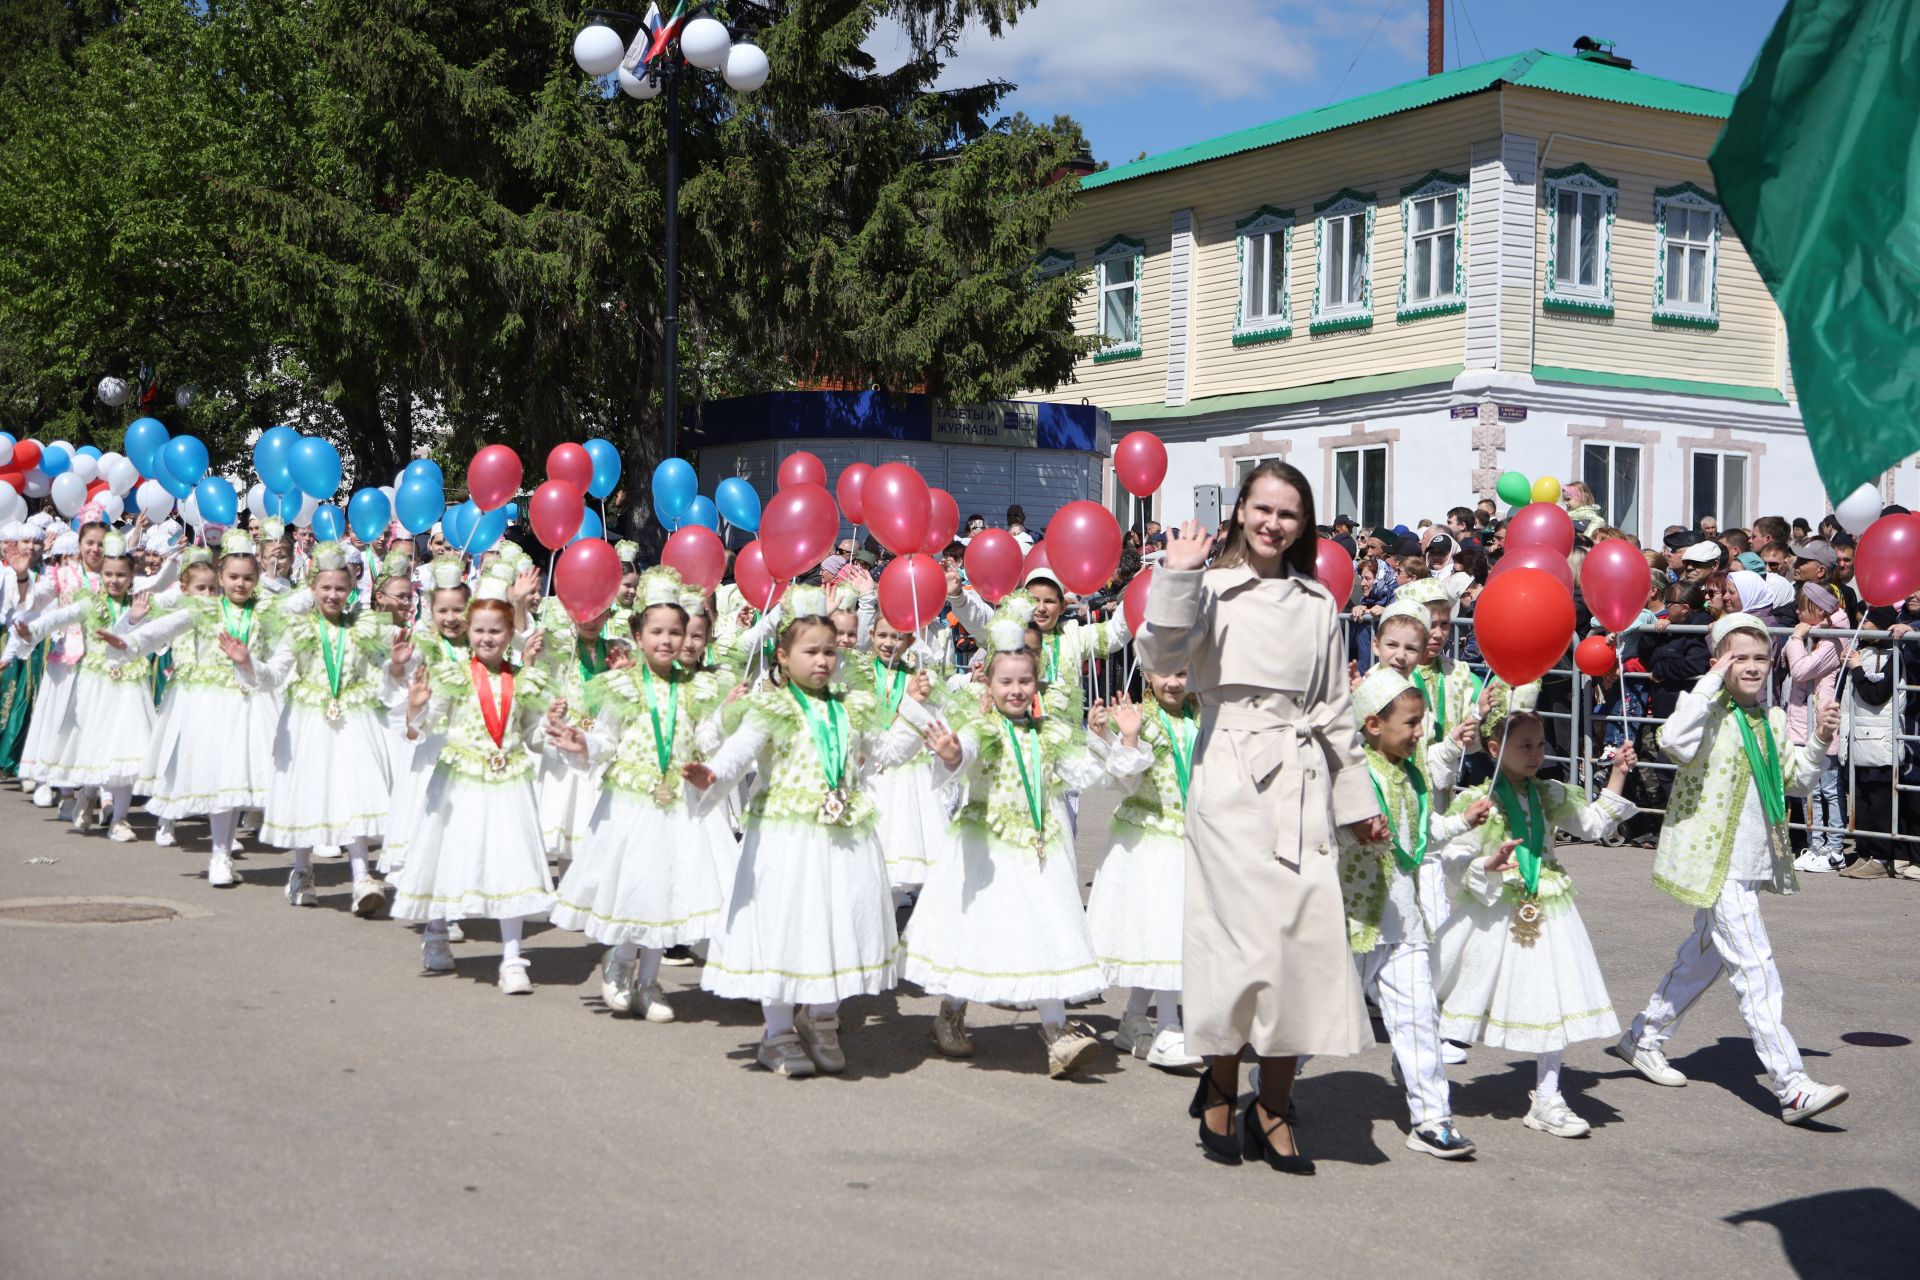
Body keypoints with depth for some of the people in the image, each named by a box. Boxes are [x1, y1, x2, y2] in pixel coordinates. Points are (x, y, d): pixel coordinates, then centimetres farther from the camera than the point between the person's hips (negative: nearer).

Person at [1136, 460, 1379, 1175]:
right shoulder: (1212, 588, 2)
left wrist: (1358, 801, 20)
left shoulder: (1319, 604, 15)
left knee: (1309, 934, -3)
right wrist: (1176, 577, -21)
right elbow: (1159, 660, -14)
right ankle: (1220, 1090, 13)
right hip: (1231, 776, -4)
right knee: (1245, 934, -6)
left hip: (1303, 780, 4)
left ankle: (1273, 1106, 8)